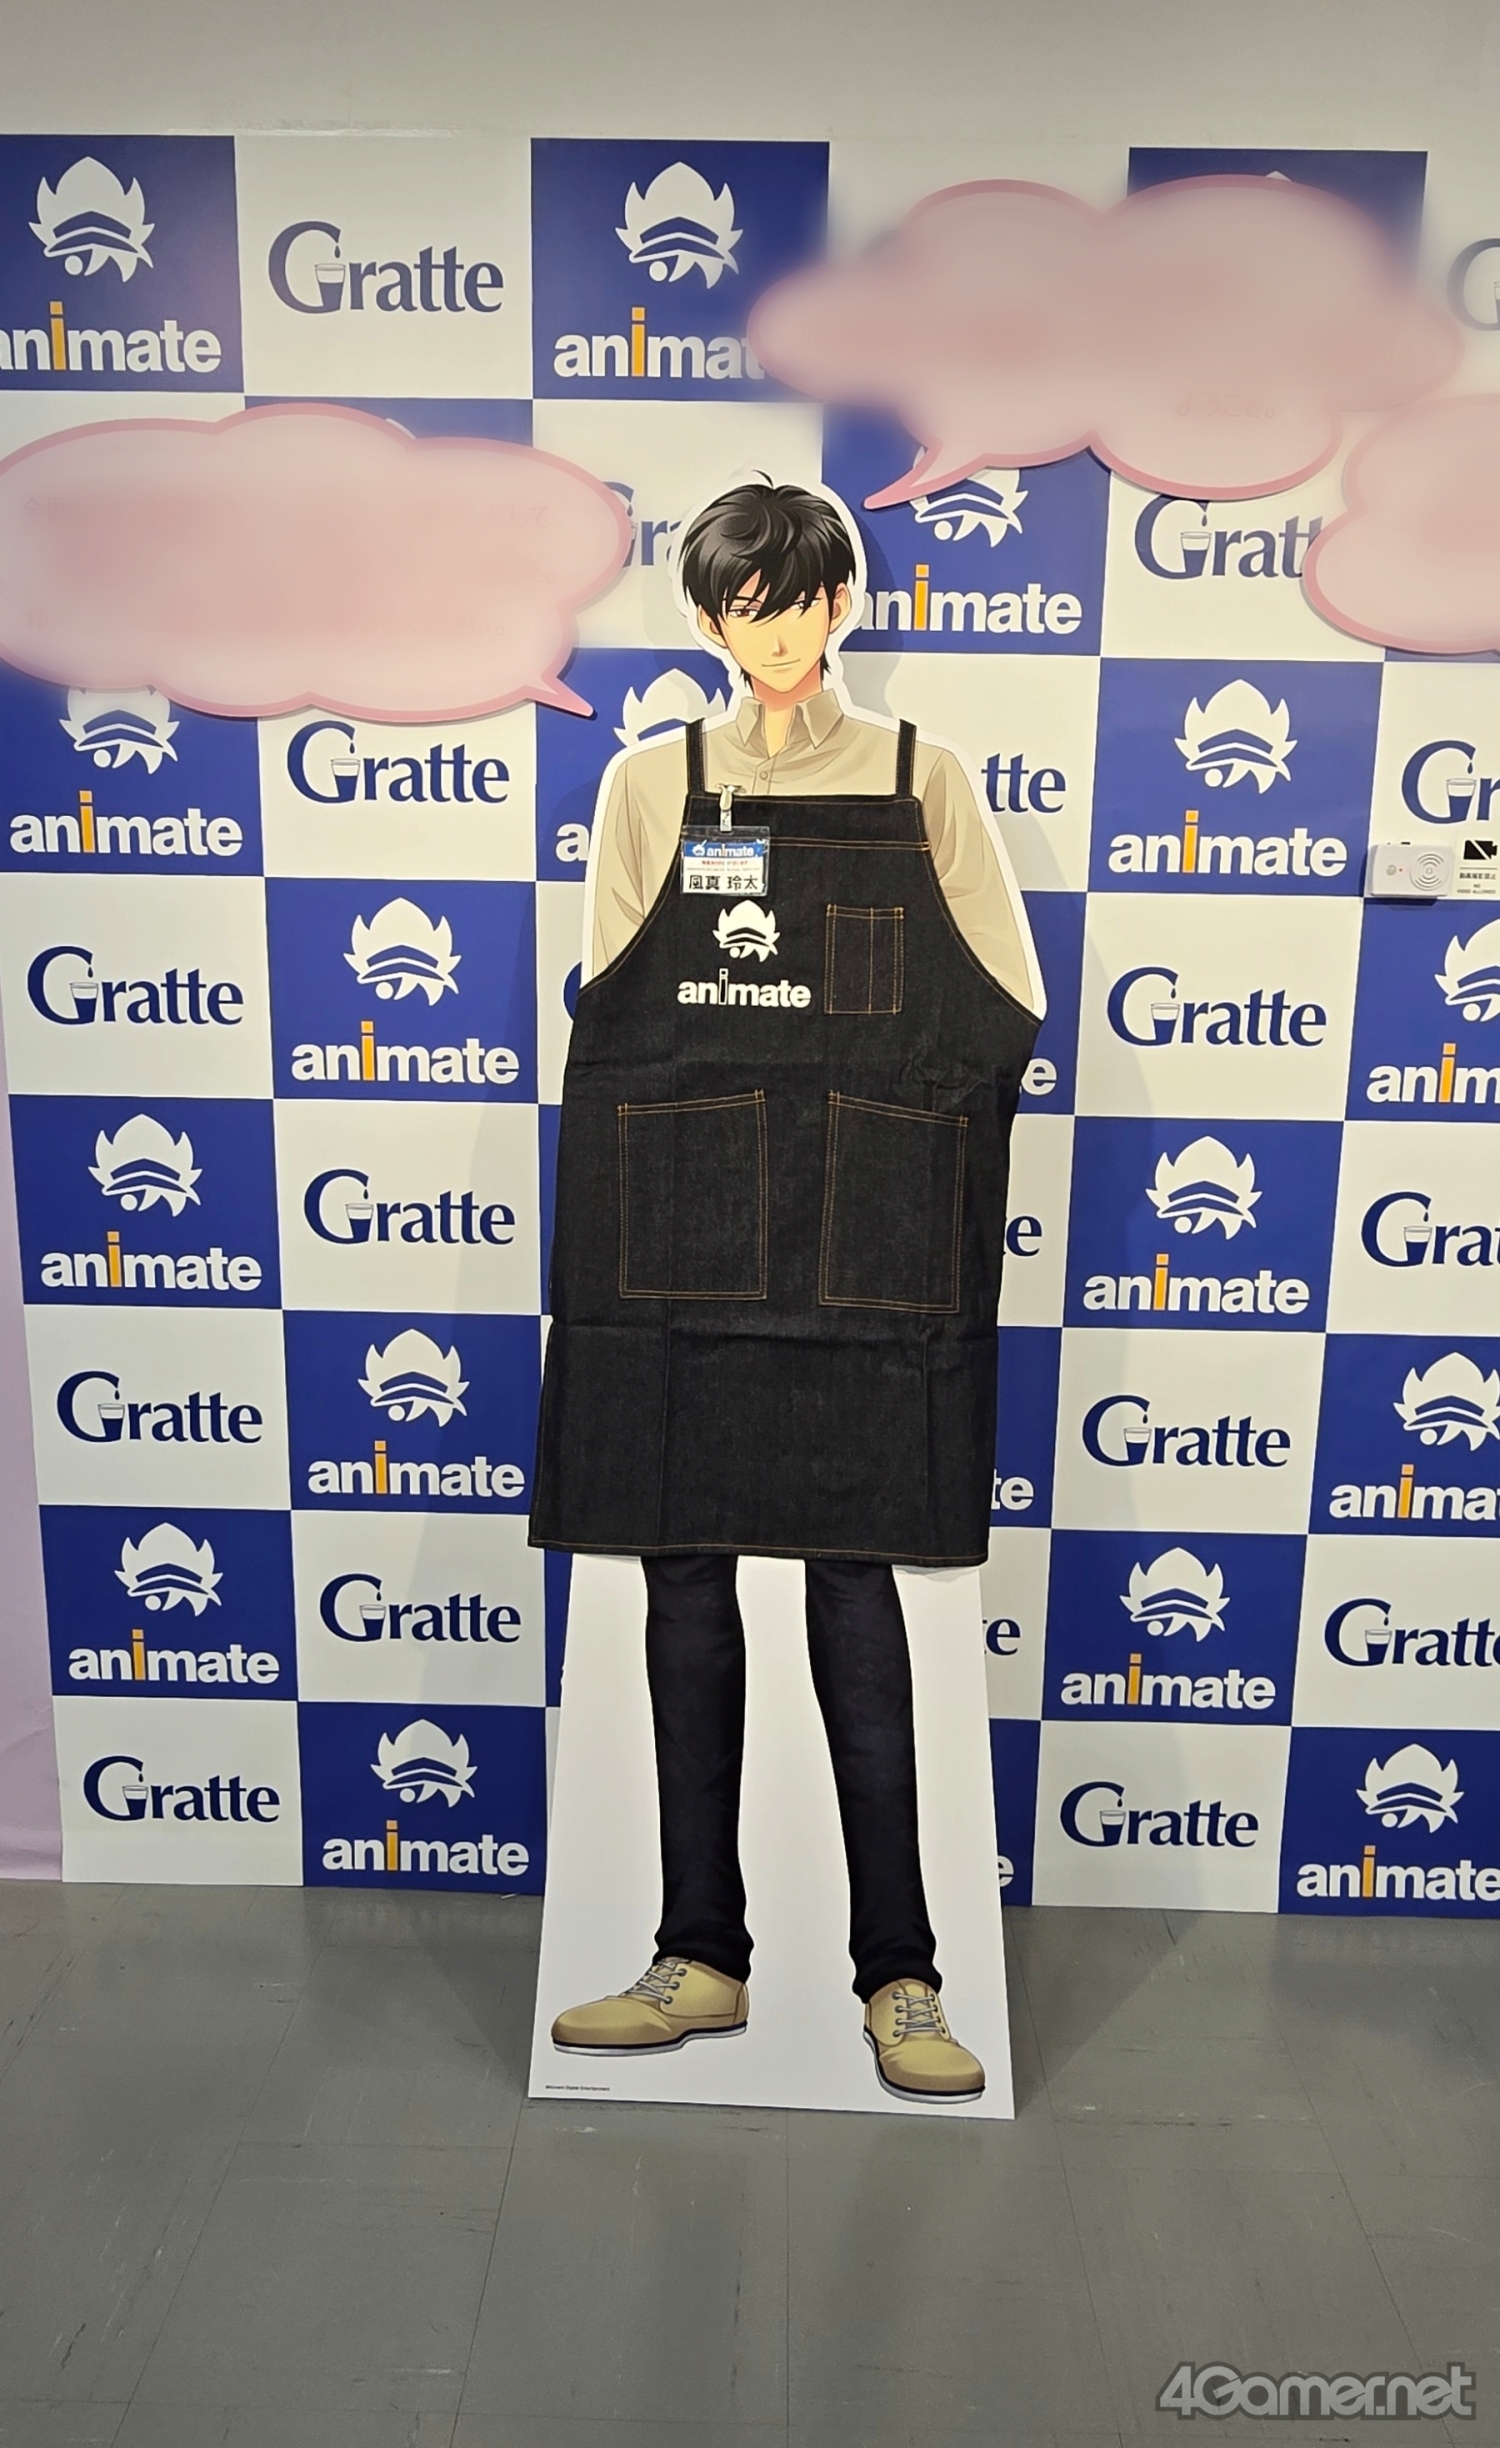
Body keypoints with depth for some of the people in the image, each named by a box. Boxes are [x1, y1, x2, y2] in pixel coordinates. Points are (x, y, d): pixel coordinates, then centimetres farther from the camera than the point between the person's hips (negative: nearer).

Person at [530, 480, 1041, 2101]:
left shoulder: (920, 784, 9)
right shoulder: (648, 787, 11)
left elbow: (1004, 1012, 6)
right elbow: (616, 1018, 8)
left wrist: (863, 1138, -1)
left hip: (861, 1256, -1)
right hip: (676, 1254, 2)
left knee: (857, 1599, 2)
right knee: (686, 1596, 6)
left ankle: (898, 1973, 17)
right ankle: (701, 1957, 21)